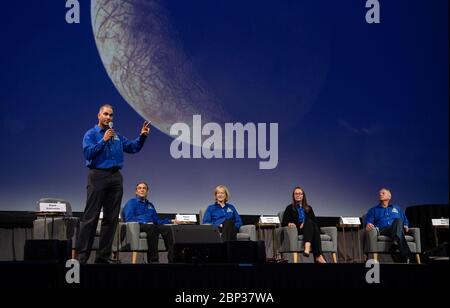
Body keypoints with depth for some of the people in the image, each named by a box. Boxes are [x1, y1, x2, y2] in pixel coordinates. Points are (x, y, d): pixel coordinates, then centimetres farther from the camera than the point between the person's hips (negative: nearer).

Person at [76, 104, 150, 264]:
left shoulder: (117, 136, 18)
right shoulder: (91, 134, 3)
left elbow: (133, 147, 15)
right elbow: (88, 153, -11)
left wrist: (142, 136, 0)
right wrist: (104, 140, -13)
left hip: (115, 178, 6)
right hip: (98, 176, -6)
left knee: (111, 218, 4)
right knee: (90, 217, -8)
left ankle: (104, 255, 9)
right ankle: (82, 254, -7)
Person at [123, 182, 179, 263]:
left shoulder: (150, 205, 31)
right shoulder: (131, 202, 11)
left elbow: (157, 220, 27)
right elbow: (128, 218, -5)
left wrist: (170, 221, 13)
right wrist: (142, 222, -16)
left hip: (151, 226, 5)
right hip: (138, 226, -5)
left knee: (167, 229, -27)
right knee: (152, 228, -39)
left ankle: (172, 259, -41)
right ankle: (153, 260, -45)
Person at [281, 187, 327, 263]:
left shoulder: (308, 208, 23)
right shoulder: (290, 208, 14)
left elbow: (315, 222, 12)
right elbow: (284, 223, 5)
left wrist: (305, 224, -9)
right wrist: (289, 224, -20)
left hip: (310, 230, 3)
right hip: (297, 230, -3)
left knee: (315, 228, -35)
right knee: (309, 222, -35)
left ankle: (307, 247, -62)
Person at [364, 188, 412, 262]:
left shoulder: (397, 208, 34)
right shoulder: (373, 210, 28)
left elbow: (405, 221, 30)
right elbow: (368, 221, 10)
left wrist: (405, 226, 5)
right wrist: (368, 225, -15)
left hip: (397, 230, 2)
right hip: (382, 231, -2)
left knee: (398, 221, -36)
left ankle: (396, 243, -64)